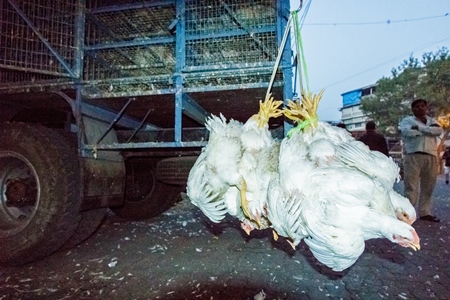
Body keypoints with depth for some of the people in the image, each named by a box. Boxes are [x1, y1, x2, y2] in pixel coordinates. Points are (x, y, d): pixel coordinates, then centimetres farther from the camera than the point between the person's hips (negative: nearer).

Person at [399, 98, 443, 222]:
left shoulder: (432, 120, 22)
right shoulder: (407, 120, 10)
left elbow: (439, 131, 0)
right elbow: (407, 132, -13)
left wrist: (420, 127, -7)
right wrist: (428, 130, -2)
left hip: (431, 156, 4)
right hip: (413, 156, -4)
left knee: (428, 187, 7)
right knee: (411, 187, -6)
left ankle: (425, 212, 16)